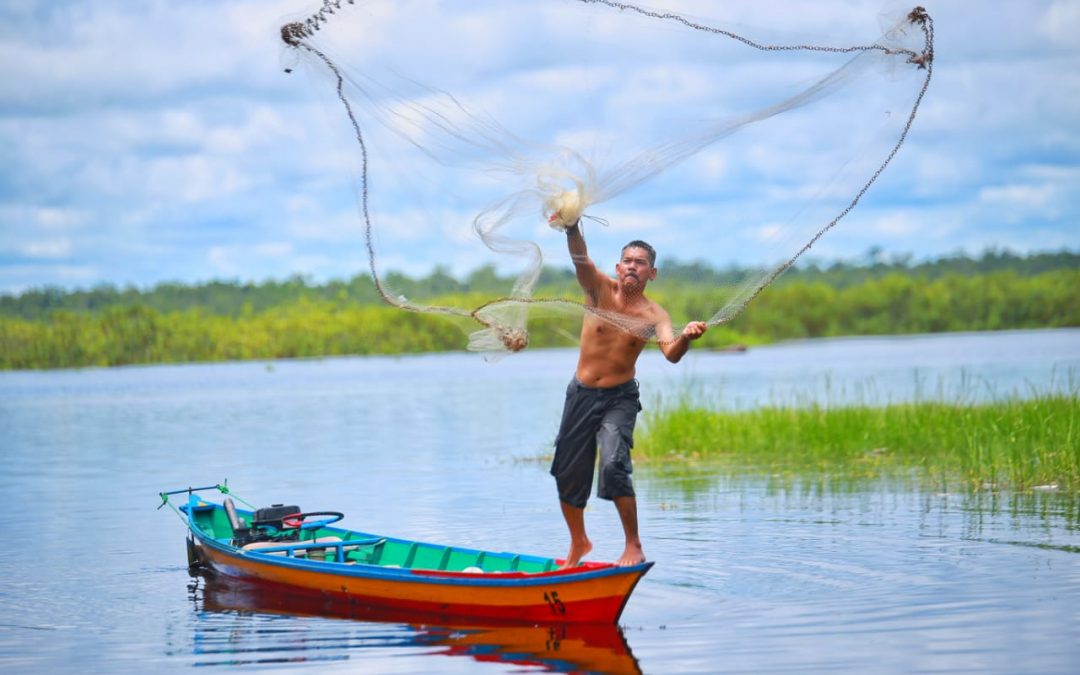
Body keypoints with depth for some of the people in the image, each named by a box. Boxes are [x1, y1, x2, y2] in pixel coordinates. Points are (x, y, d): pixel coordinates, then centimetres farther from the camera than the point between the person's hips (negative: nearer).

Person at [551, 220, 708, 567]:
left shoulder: (653, 315, -11)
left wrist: (685, 338, -52)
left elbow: (671, 354, -28)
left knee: (613, 465, -25)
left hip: (619, 399, -3)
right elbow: (580, 258, -28)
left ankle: (634, 546, -14)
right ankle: (579, 542, 35)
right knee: (567, 474, 10)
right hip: (581, 394, 3)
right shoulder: (600, 289, -8)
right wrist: (573, 228, -49)